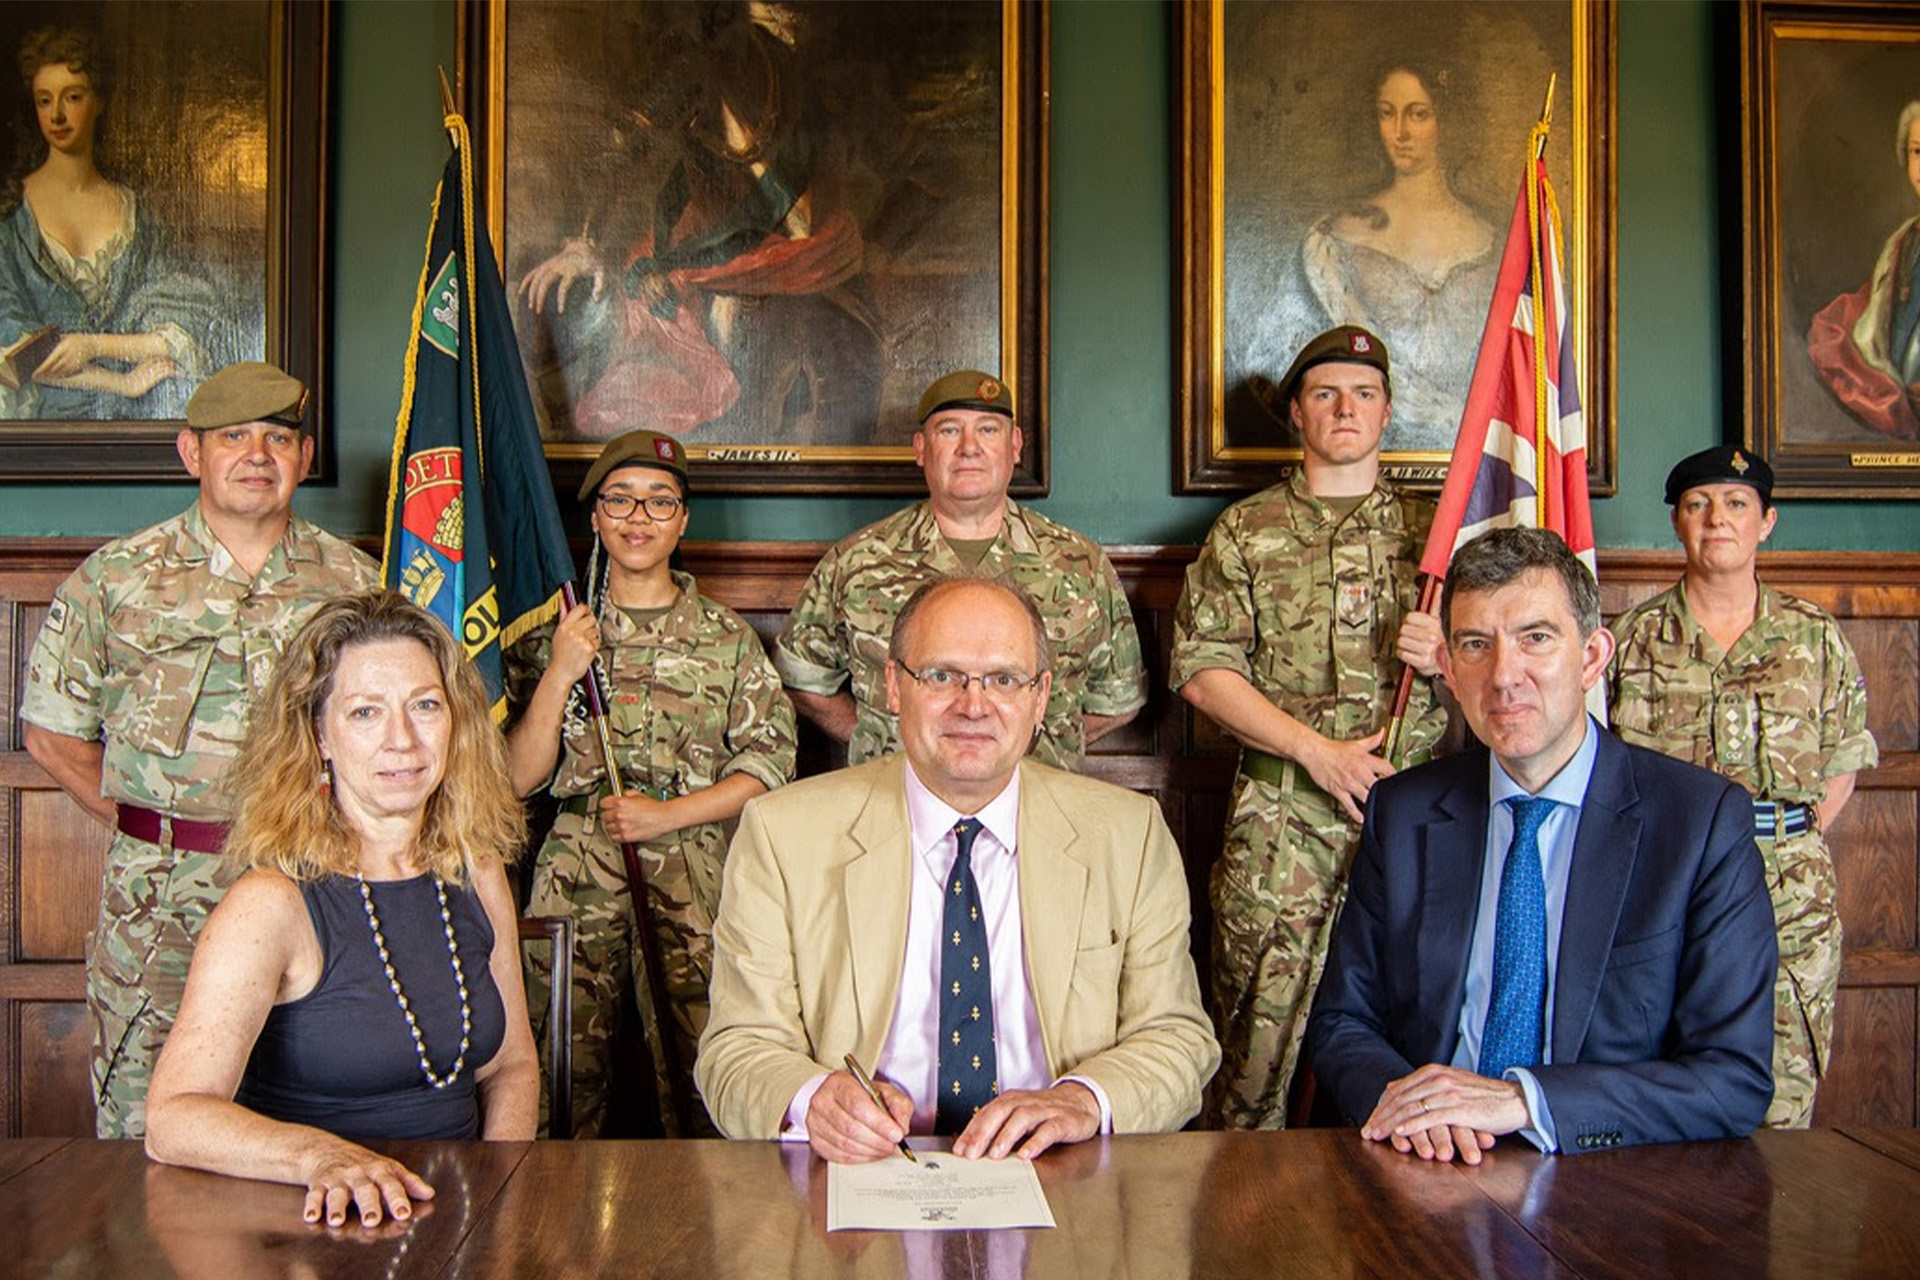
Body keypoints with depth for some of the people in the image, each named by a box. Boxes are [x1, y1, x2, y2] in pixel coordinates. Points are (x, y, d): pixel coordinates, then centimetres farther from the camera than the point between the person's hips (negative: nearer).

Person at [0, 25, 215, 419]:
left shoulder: (132, 213, 11)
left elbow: (183, 333, 3)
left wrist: (92, 345, -10)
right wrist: (124, 382, -8)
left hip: (130, 418, 2)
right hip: (46, 417, -2)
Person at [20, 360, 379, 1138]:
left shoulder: (355, 584, 6)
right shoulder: (115, 579, 4)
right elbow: (52, 733, 9)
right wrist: (152, 827, 4)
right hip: (155, 903, 0)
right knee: (142, 1132, 3)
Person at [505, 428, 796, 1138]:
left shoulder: (725, 636, 8)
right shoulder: (554, 631, 10)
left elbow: (771, 761, 4)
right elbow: (518, 776, 5)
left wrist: (667, 815, -7)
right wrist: (560, 673, -8)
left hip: (694, 890, 0)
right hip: (574, 885, 1)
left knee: (699, 1073, -8)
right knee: (563, 1076, -4)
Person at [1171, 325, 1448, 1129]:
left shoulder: (1432, 530, 13)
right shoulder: (1246, 533, 8)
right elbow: (1201, 668, -1)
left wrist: (1447, 657, -8)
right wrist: (1315, 748, -11)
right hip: (1281, 821, -1)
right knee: (1261, 1027, -1)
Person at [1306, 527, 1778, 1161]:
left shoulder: (1706, 820, -4)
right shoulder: (1402, 813, 5)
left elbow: (1736, 1080, -9)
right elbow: (1341, 1021, 7)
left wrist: (1523, 1100, -20)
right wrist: (1398, 1096, -15)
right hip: (1429, 1187, 3)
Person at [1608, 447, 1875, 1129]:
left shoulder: (1816, 638, 10)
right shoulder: (1635, 636, 5)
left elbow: (1842, 765, 14)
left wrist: (1790, 843, 4)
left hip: (1792, 895, 1)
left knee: (1782, 1106, 1)